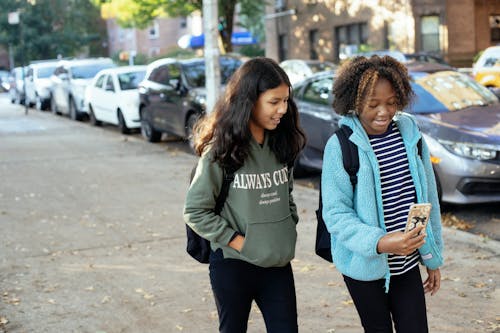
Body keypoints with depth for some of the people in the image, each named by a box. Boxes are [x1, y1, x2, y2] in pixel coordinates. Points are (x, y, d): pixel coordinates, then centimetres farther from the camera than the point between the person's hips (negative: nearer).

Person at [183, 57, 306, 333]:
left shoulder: (281, 144, 3)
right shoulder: (221, 151, -12)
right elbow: (195, 211, -10)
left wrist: (289, 229, 4)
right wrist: (236, 240, -14)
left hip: (278, 265, 4)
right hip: (233, 266, -4)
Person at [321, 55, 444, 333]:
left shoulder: (410, 133, 0)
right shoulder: (340, 147, -13)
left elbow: (428, 198, 8)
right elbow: (336, 214, -16)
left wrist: (433, 257, 11)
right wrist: (380, 243, -31)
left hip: (407, 264, 3)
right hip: (365, 267, -3)